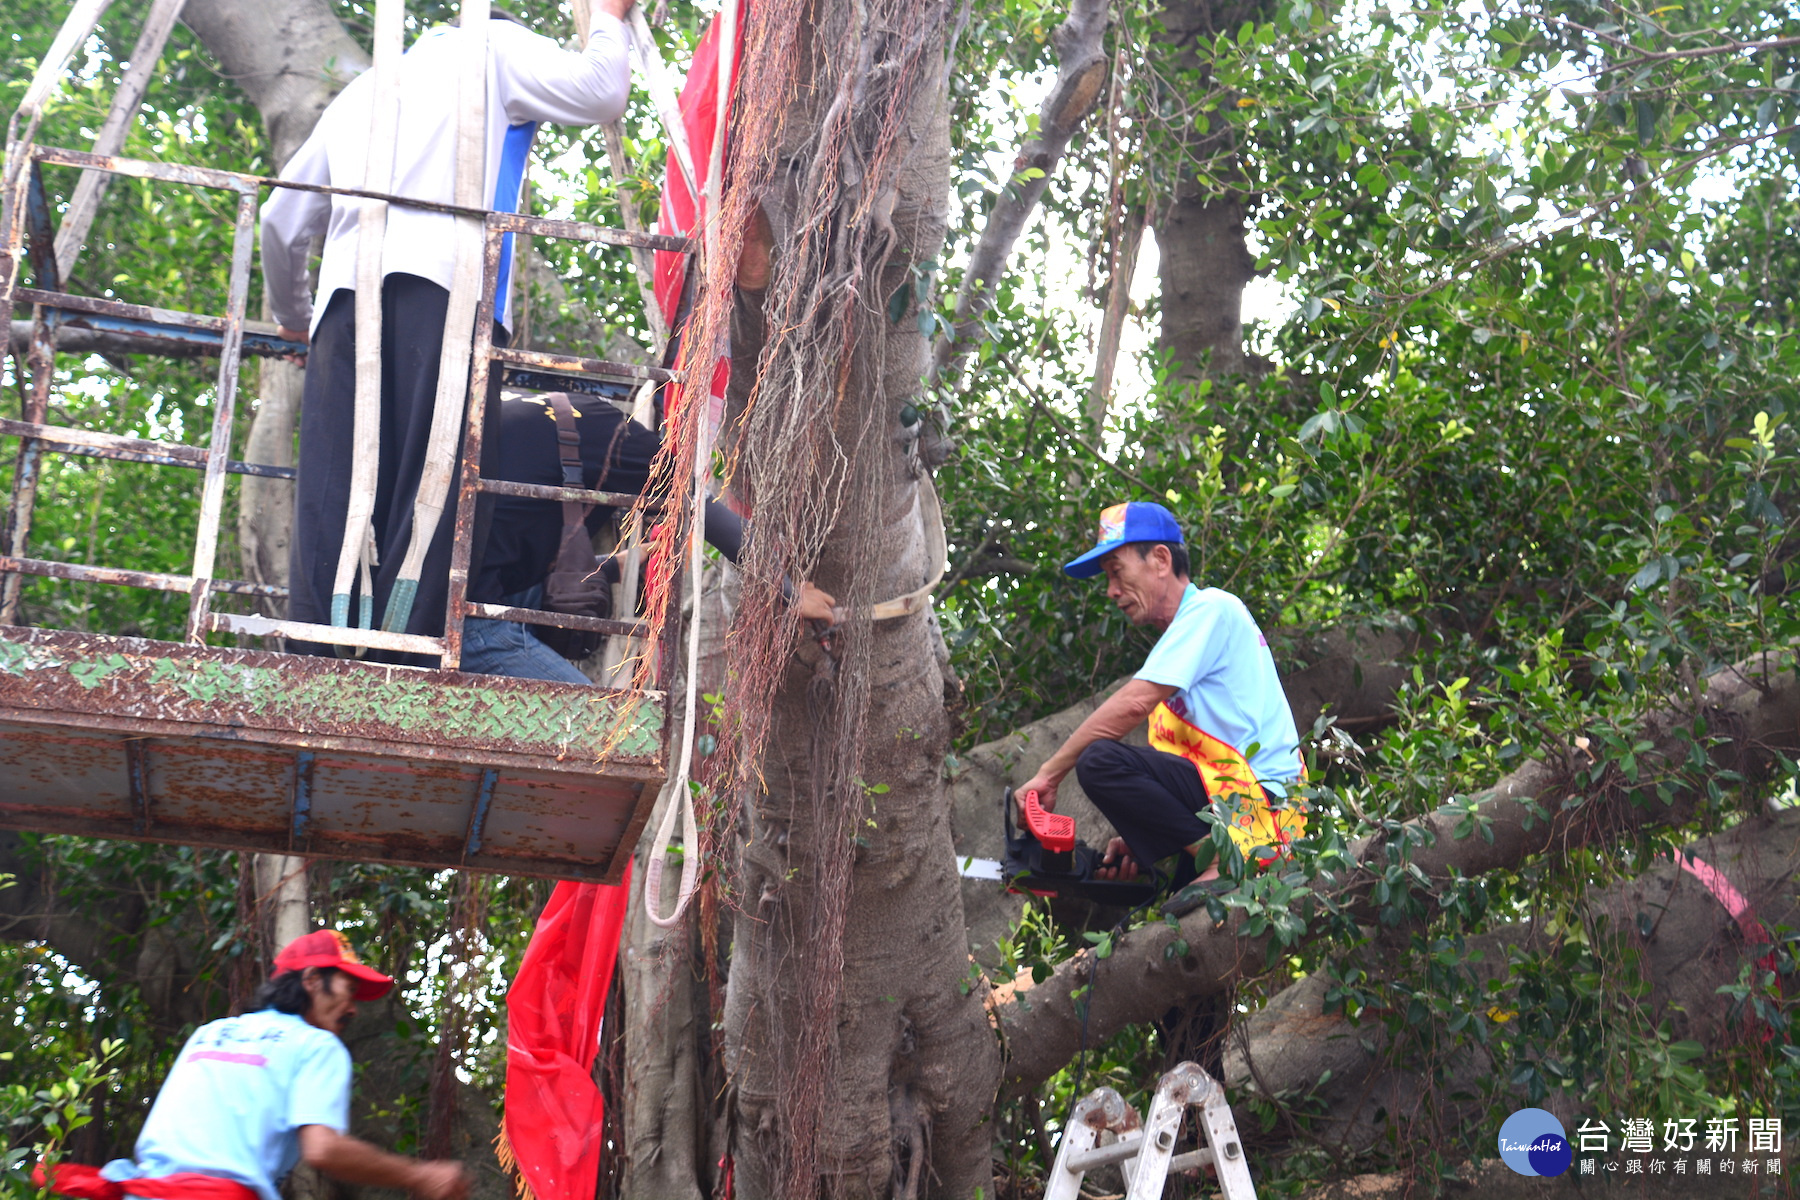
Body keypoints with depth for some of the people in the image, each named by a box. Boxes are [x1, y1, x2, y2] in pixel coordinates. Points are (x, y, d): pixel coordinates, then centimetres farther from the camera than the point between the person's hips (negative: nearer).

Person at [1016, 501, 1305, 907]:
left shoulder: (1211, 609, -8)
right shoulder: (1180, 637, 23)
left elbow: (1133, 705, -19)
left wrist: (1048, 775, -16)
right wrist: (1137, 837, 5)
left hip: (1254, 803, -10)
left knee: (1099, 761, -25)